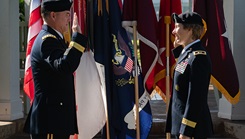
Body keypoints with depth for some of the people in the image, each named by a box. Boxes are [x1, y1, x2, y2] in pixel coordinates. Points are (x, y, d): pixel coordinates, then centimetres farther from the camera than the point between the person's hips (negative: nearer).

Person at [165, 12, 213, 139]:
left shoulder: (198, 57, -20)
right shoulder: (187, 52, 8)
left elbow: (196, 99, -23)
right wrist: (177, 49, 15)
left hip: (192, 128, -9)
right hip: (181, 123, 9)